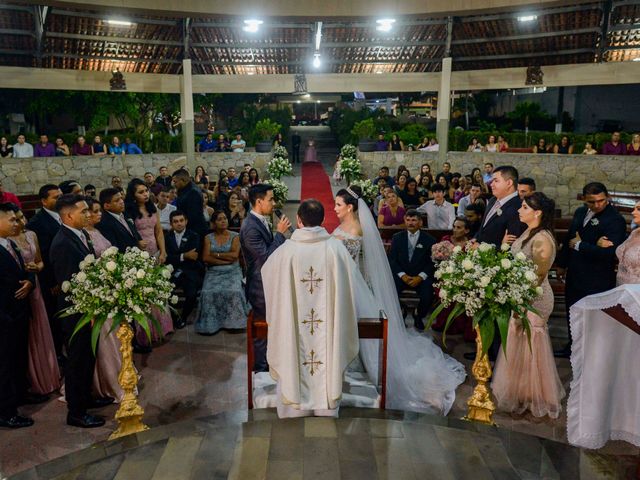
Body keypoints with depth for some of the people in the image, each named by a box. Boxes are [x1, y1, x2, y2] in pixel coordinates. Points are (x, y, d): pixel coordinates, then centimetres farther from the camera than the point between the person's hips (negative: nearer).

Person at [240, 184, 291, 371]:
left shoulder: (262, 221, 5)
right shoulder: (250, 227, -25)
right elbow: (266, 256, -27)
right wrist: (280, 233, -22)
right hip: (260, 287, -9)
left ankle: (266, 361, 37)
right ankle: (260, 368, 23)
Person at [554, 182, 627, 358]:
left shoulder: (615, 220, -19)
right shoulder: (580, 213, 5)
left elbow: (610, 252, -28)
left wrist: (580, 245, -19)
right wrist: (562, 264, 21)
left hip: (596, 280, -7)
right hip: (574, 275, 8)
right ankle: (573, 347, 42)